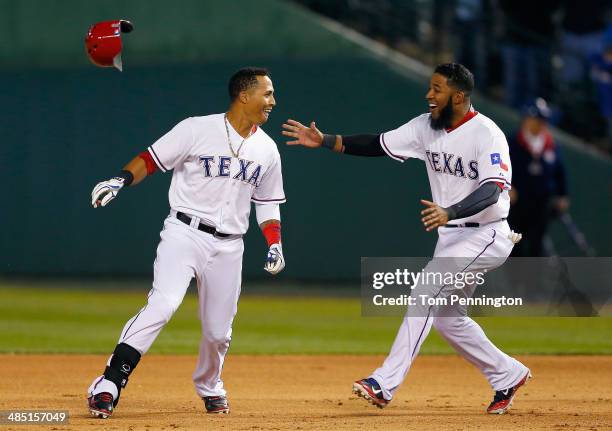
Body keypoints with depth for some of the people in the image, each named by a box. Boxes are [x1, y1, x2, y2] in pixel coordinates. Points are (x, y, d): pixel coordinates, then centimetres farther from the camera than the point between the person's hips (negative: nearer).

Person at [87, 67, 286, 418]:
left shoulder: (267, 149, 11)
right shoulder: (198, 130, -5)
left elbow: (268, 202, 20)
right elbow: (151, 159, -4)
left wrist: (275, 244, 6)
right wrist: (120, 181, -21)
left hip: (229, 246, 5)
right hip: (185, 232, -5)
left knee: (219, 330, 6)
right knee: (163, 305, -25)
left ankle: (209, 386, 37)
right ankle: (109, 385, -27)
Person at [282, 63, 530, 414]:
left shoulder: (486, 134, -20)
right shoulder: (426, 127, 3)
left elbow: (492, 189, -32)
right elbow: (378, 145, 3)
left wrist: (449, 212, -48)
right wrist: (325, 141, -8)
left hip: (486, 236, -9)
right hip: (450, 237, 9)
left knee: (426, 293, -23)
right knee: (446, 317, 13)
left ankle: (386, 384, -25)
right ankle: (508, 376, 31)